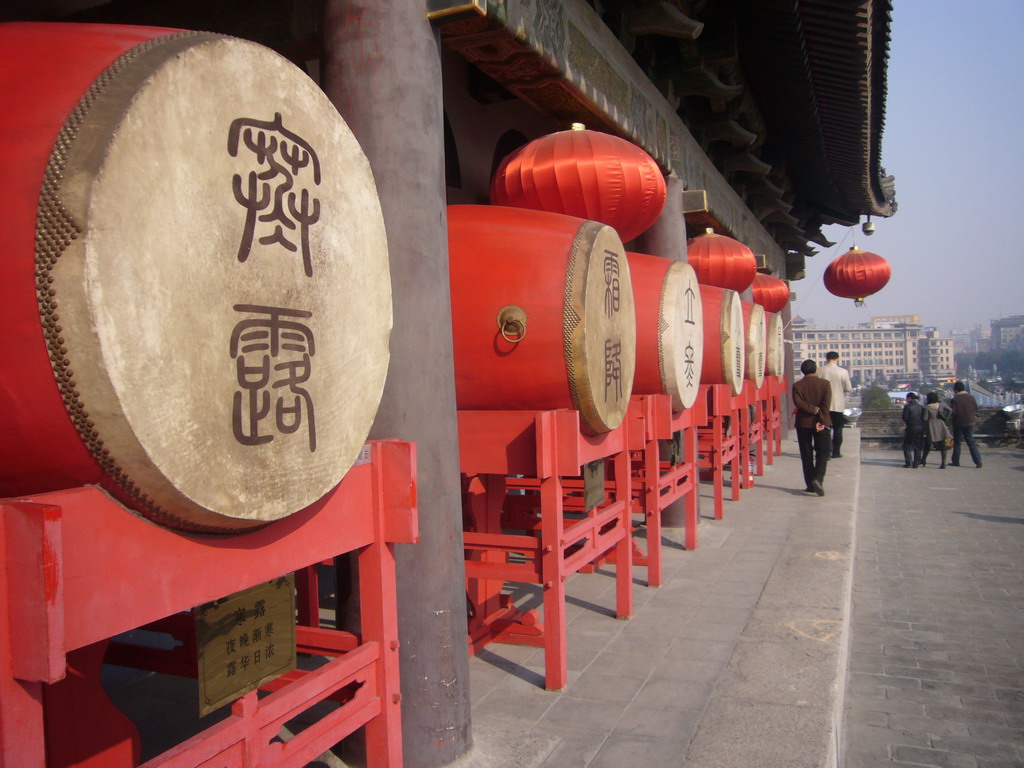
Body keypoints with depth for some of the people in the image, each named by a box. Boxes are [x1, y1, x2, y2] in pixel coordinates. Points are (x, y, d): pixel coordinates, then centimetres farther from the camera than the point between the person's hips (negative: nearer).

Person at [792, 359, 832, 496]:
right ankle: (818, 478, -15)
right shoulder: (825, 384, -1)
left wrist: (814, 409, -12)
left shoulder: (797, 385, -1)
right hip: (821, 423, -1)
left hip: (803, 423, 1)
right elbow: (826, 404, -12)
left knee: (806, 455, 8)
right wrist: (821, 420, -15)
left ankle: (810, 485, 8)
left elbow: (798, 402, -16)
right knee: (823, 452, 6)